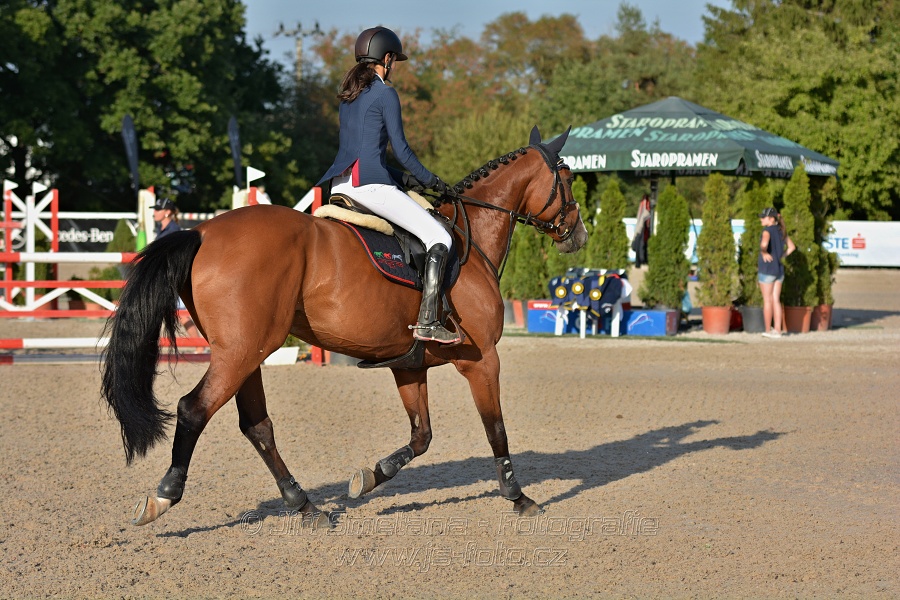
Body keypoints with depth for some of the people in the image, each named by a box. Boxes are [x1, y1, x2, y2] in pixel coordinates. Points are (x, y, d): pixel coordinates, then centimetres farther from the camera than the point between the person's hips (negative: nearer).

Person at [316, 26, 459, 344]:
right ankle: (427, 322, -21)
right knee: (439, 238, -9)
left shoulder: (348, 95, 21)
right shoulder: (385, 94, -3)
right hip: (370, 183, -8)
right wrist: (430, 180, 6)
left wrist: (403, 177, 26)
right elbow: (400, 148, -6)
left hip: (339, 183, 8)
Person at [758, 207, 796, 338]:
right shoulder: (781, 231, 10)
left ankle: (768, 330, 7)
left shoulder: (768, 230, -13)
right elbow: (791, 247, 18)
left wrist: (764, 253, -13)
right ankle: (777, 330, 10)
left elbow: (764, 244, -32)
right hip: (779, 269, 7)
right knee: (776, 300, 9)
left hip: (767, 269, -7)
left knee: (767, 300, 2)